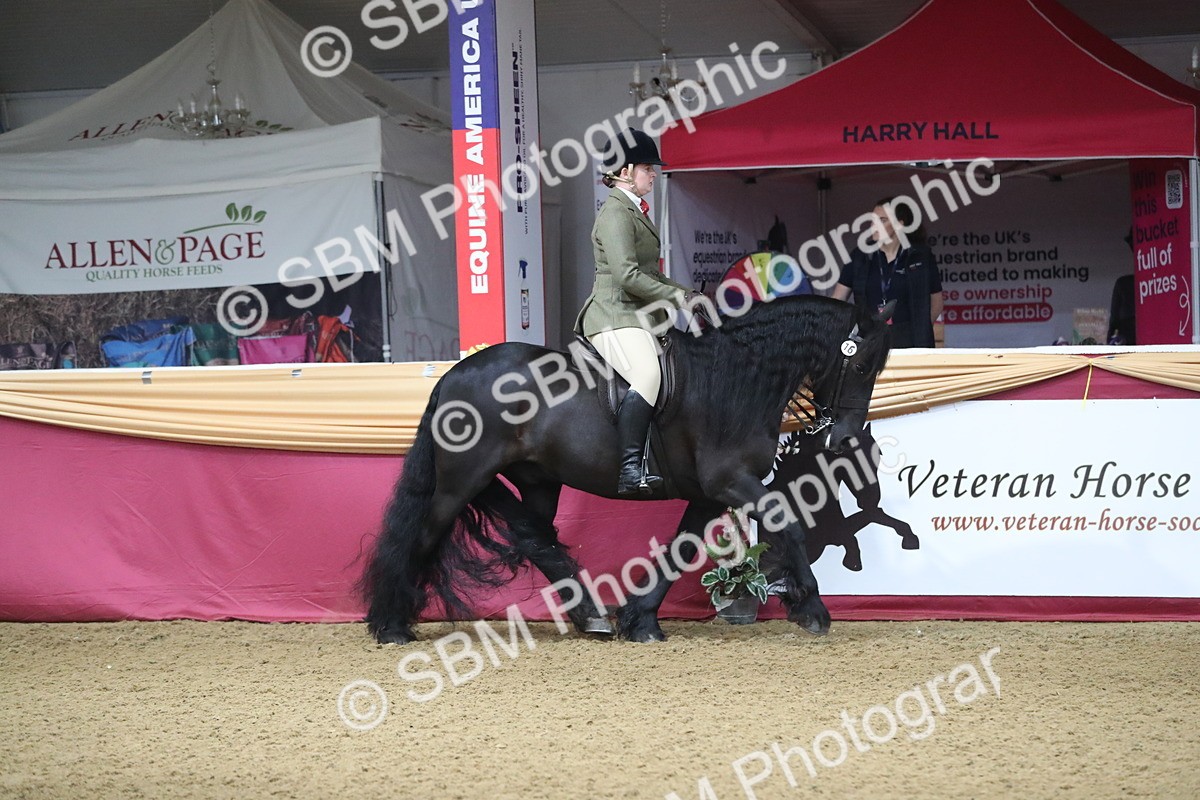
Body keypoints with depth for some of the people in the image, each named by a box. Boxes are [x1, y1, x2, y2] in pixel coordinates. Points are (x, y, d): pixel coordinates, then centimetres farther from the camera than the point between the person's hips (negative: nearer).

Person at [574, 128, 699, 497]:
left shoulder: (634, 211, 22)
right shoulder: (615, 212, -11)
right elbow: (627, 275, -21)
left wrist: (683, 293, 18)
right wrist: (674, 295, -14)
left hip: (639, 316, 11)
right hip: (614, 317, -11)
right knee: (649, 376, -32)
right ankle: (629, 469, -38)